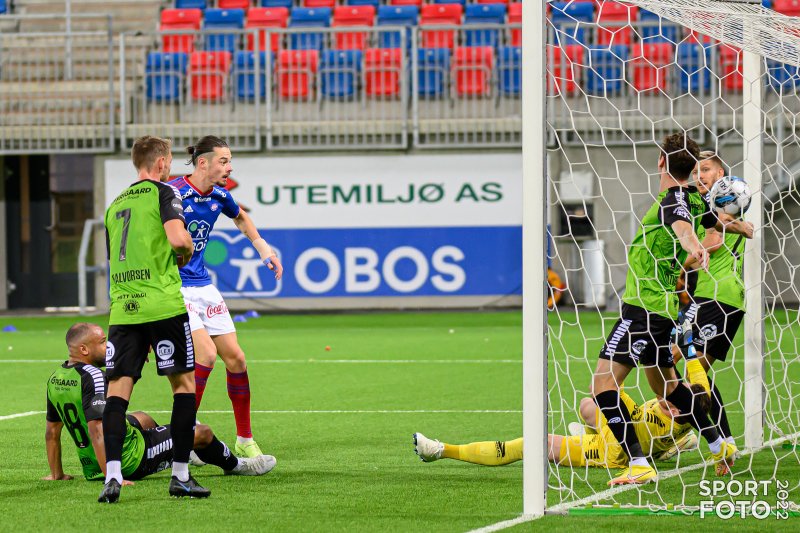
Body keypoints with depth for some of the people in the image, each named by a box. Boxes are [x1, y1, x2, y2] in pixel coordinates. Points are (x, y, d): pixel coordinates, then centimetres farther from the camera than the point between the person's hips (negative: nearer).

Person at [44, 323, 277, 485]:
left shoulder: (55, 379, 1)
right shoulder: (93, 377, -26)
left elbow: (52, 431, 9)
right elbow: (97, 430, -33)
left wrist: (56, 473, 18)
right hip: (130, 463, -9)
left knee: (142, 418, 37)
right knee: (203, 433, 8)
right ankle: (234, 465, 38)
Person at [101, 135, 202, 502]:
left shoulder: (115, 205, 19)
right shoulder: (162, 193, 0)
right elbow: (177, 238, -16)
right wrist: (187, 250, 5)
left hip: (121, 308, 5)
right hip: (162, 304, -5)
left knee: (118, 388, 0)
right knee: (184, 383, 7)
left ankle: (112, 475, -15)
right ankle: (180, 475, 5)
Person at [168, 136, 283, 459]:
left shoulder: (220, 196, 3)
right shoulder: (173, 194, -19)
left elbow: (241, 218, 27)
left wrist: (263, 249, 19)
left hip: (202, 284, 7)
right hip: (173, 286, -7)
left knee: (235, 358, 3)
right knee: (206, 352, -21)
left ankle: (245, 440, 16)